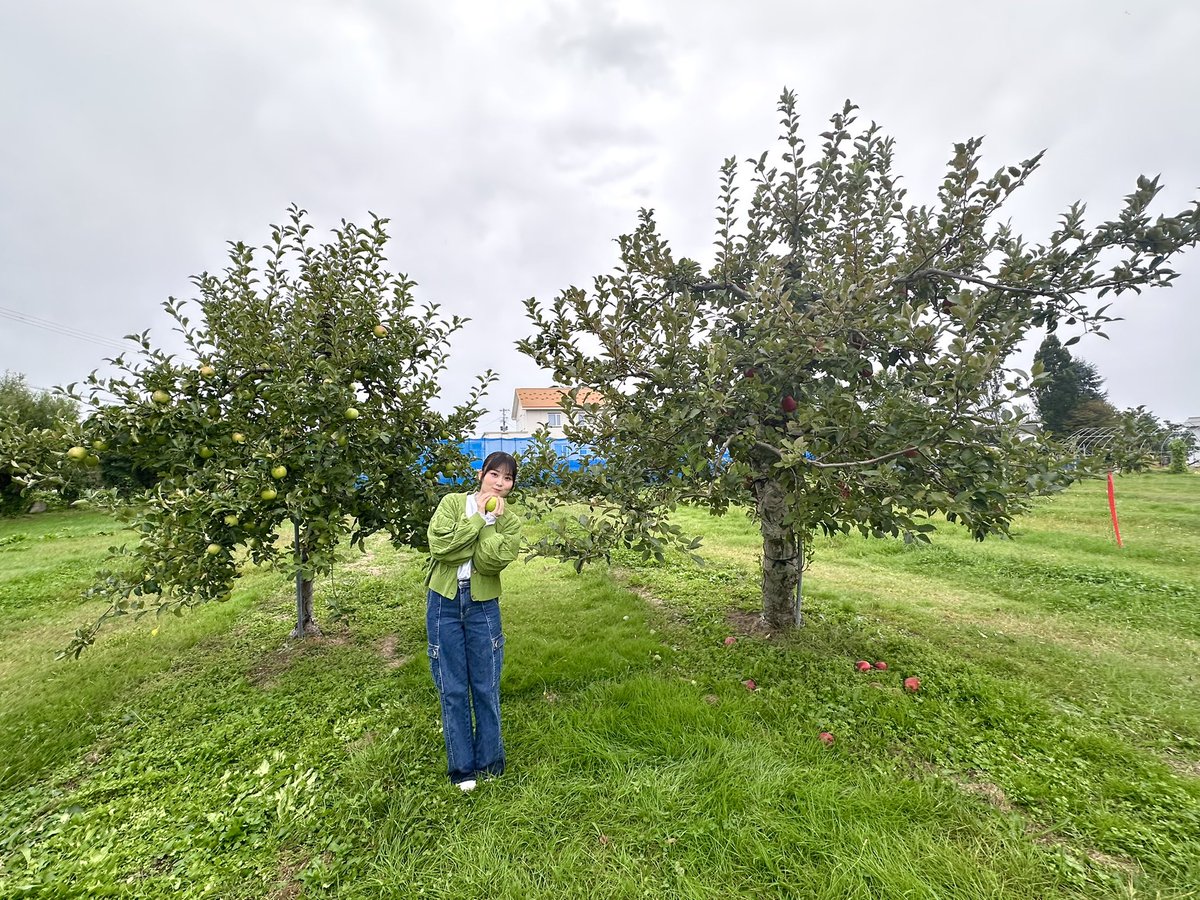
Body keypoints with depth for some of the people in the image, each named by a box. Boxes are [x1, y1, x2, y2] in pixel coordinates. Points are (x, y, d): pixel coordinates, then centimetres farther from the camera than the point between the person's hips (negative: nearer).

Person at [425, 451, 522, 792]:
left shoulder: (510, 522, 1)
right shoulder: (453, 502, -3)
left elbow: (492, 561, -16)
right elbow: (440, 546, -18)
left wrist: (490, 520, -14)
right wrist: (477, 516, -15)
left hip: (483, 607, 1)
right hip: (443, 603, -1)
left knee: (486, 687, 10)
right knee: (452, 689, 9)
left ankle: (489, 763, 30)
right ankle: (462, 768, 27)